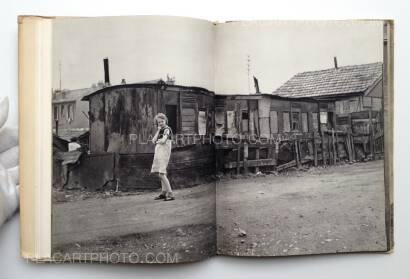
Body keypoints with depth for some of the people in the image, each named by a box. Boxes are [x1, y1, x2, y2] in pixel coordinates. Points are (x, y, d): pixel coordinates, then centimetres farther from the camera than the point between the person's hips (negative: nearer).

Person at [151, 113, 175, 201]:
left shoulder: (167, 129, -8)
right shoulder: (160, 130, 17)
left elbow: (163, 141, -22)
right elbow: (153, 140, 7)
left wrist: (157, 141, -1)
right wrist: (158, 130, -2)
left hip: (164, 153, -9)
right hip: (158, 153, 9)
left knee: (161, 174, -16)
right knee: (162, 174, 14)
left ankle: (170, 194, -16)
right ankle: (164, 193, 23)